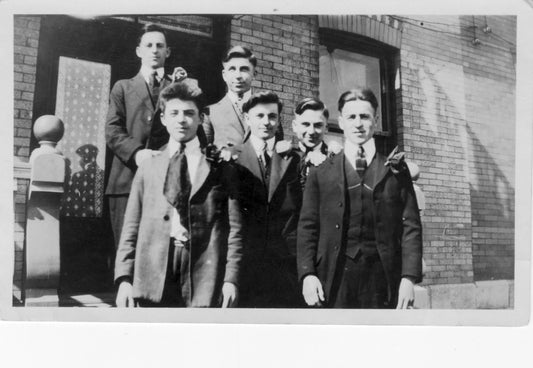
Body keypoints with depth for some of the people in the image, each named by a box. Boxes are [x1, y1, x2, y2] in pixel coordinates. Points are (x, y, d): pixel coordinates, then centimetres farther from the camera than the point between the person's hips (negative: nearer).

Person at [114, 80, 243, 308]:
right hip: (152, 279, 2)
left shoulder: (221, 169, 8)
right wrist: (124, 278, 1)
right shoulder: (148, 167, 14)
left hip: (203, 276, -1)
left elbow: (234, 229, 4)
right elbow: (131, 228, 10)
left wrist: (231, 278, -5)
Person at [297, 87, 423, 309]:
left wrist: (409, 277, -5)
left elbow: (411, 226, 6)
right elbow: (307, 227, 6)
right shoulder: (321, 174, 11)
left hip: (384, 278, 0)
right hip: (336, 280, 0)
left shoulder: (396, 170, 11)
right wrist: (307, 274, -7)